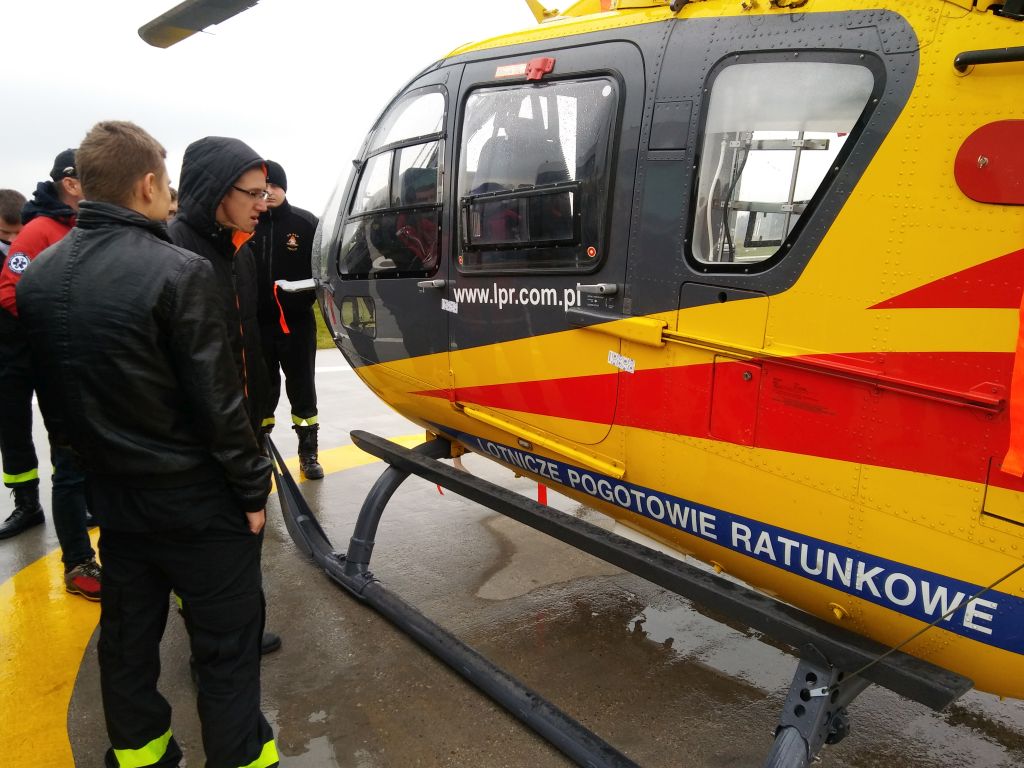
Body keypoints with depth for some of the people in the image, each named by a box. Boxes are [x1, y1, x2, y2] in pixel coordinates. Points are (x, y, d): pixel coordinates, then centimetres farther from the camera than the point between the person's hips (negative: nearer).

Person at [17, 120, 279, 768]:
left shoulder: (40, 276, 2)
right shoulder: (178, 272, -21)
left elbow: (51, 395, 10)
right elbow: (217, 401, -20)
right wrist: (252, 487, -9)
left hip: (112, 493, 7)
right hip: (194, 497, -7)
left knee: (127, 634, 21)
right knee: (226, 641, 7)